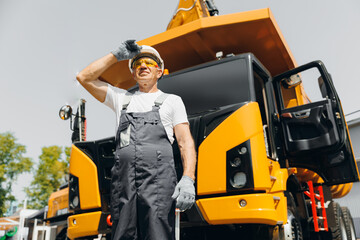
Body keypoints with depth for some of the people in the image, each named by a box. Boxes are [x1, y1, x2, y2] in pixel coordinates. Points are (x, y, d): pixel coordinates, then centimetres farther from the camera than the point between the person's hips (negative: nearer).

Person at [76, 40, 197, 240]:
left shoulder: (172, 100, 17)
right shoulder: (121, 98, 26)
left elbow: (186, 142, 7)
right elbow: (84, 78, 21)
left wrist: (188, 179, -9)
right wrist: (117, 55, 19)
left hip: (159, 179, -2)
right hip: (123, 182, 3)